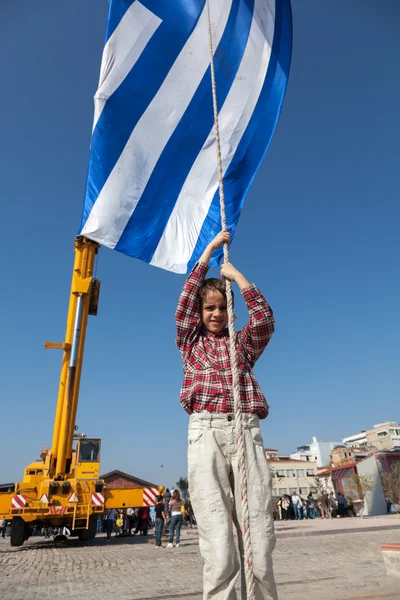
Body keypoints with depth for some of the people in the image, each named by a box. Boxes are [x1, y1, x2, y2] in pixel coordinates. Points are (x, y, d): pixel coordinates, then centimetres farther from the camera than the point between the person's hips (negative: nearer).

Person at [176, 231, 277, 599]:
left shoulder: (243, 343, 21)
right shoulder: (191, 341, 19)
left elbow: (265, 316, 5)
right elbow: (186, 299, 11)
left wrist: (236, 274, 14)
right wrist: (210, 248, 15)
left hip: (246, 431, 2)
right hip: (206, 431, -1)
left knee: (259, 540, -4)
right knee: (218, 545, -8)